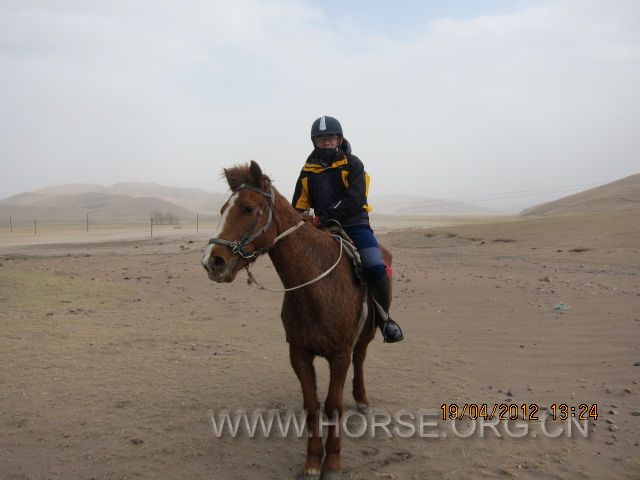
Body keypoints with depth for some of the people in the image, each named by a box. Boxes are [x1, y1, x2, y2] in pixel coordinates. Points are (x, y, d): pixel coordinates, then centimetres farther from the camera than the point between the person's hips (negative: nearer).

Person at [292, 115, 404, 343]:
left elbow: (355, 200, -15)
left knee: (376, 268, -24)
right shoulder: (308, 171, 10)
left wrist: (325, 217, -25)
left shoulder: (353, 164, 0)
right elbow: (298, 207, 13)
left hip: (354, 225, -3)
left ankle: (383, 317, 1)